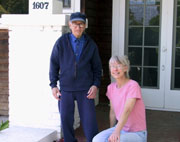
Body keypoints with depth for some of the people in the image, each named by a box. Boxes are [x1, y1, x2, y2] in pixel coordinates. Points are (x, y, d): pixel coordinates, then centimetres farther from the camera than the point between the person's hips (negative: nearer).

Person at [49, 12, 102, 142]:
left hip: (85, 89, 0)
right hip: (65, 89, 0)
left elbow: (97, 67, 9)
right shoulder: (61, 42, 1)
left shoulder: (91, 44, 4)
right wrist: (53, 85, 1)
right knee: (66, 119, 7)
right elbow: (54, 64, 5)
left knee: (89, 119, -1)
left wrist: (96, 85, -3)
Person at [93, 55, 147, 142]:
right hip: (120, 128, 5)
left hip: (136, 133, -5)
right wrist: (111, 132, 9)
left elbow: (127, 110, -30)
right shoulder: (111, 88, 2)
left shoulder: (133, 85, -18)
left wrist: (117, 132, -40)